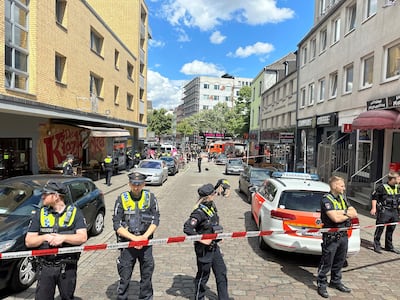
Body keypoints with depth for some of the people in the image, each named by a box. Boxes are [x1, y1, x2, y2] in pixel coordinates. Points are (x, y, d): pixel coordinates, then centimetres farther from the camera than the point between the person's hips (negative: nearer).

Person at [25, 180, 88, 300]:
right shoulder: (39, 214, 3)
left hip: (68, 267, -1)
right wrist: (45, 237, -16)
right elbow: (28, 242, 1)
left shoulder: (74, 212, -4)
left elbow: (83, 237, -11)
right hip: (45, 267, 2)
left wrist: (63, 237, -23)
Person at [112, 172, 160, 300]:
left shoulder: (150, 198, -1)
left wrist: (144, 236, -16)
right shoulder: (122, 199, -5)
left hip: (146, 243, 2)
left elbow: (155, 220, -2)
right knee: (124, 277, 7)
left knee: (147, 275, 15)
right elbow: (117, 224, -7)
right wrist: (134, 238, -17)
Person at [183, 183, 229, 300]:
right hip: (204, 249, -8)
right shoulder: (199, 212, -24)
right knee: (203, 275, 11)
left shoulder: (212, 206, 1)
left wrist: (217, 230, 8)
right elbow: (187, 228, -32)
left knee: (221, 273, 15)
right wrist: (201, 239, -29)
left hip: (214, 246, 8)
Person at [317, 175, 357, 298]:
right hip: (331, 237, -8)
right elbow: (335, 218, -24)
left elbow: (354, 213, 4)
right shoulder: (326, 200, -15)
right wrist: (348, 215, -7)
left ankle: (336, 281, 37)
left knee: (340, 261, 20)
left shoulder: (342, 198, 10)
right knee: (326, 263, 3)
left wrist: (343, 212, -14)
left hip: (343, 235, 8)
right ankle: (322, 285, 17)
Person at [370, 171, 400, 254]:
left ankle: (389, 246, 28)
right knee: (380, 228, -2)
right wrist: (374, 208, -13)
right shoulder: (382, 187, -10)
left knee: (391, 229, 15)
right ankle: (376, 245, 8)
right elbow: (374, 196, -9)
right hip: (384, 211, -7)